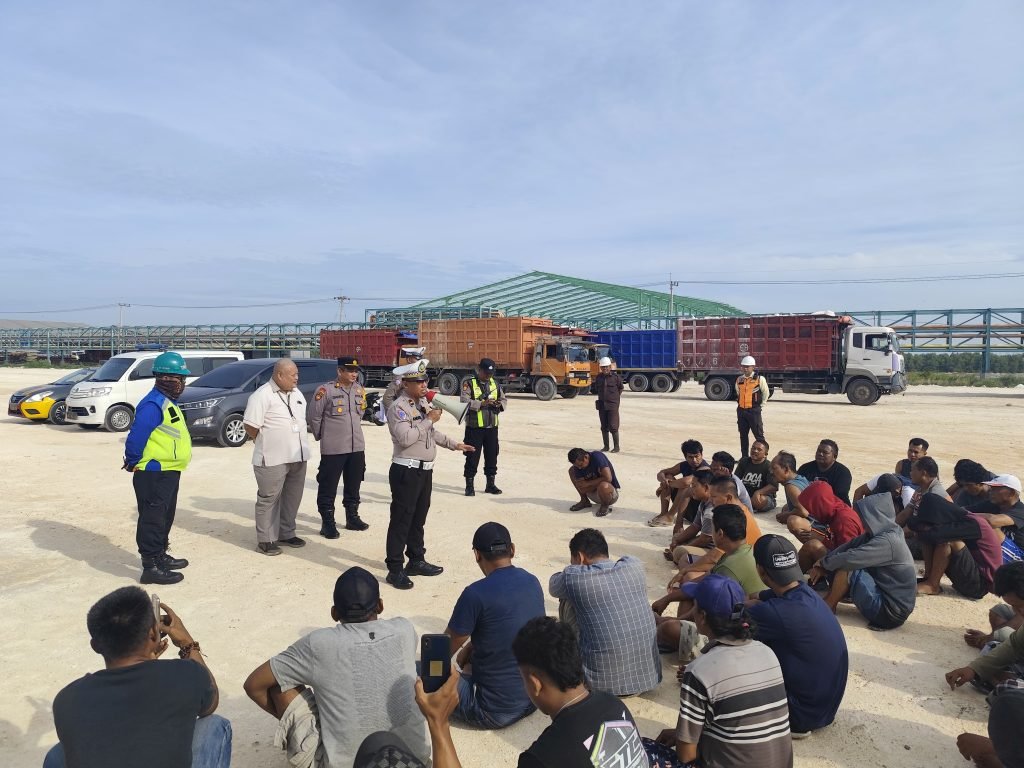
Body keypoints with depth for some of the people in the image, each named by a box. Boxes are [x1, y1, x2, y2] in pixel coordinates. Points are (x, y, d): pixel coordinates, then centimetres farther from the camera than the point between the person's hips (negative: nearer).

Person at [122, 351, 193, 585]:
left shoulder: (168, 402, 13)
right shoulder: (153, 404, -20)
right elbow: (136, 437, -24)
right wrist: (133, 462, -11)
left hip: (168, 473, 10)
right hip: (153, 475, -10)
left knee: (164, 518, 21)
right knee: (152, 519, -3)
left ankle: (160, 556, 34)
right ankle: (151, 567, 4)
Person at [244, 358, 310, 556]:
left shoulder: (296, 393, 11)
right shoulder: (262, 395, -13)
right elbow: (250, 427, -14)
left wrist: (294, 444, 13)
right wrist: (267, 443, -1)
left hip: (298, 456, 8)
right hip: (273, 458, -7)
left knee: (293, 497, 14)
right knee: (269, 499, 2)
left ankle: (286, 534, 27)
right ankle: (266, 540, 12)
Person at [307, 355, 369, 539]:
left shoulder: (360, 390, 6)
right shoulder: (326, 390, -13)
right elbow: (315, 417, -6)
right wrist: (321, 437, 3)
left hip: (357, 447, 6)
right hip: (333, 449, -6)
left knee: (353, 486, 16)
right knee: (328, 487, 2)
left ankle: (352, 518, 29)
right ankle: (328, 523, 12)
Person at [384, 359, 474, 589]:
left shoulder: (423, 403, 13)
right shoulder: (398, 407, -14)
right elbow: (405, 438, -27)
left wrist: (454, 445, 20)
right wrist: (429, 420, -20)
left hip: (425, 469, 9)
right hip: (406, 471, -9)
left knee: (419, 518, 18)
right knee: (401, 519, -2)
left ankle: (416, 561, 31)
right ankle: (395, 569, 6)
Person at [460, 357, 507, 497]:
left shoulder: (495, 384, 11)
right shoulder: (469, 383, -6)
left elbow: (504, 399, 16)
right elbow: (464, 401, -19)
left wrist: (500, 404, -8)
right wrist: (482, 403, -29)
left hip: (492, 427, 5)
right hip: (474, 427, -5)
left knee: (492, 456, 11)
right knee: (472, 456, 1)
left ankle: (490, 484, 24)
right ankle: (469, 485, 11)